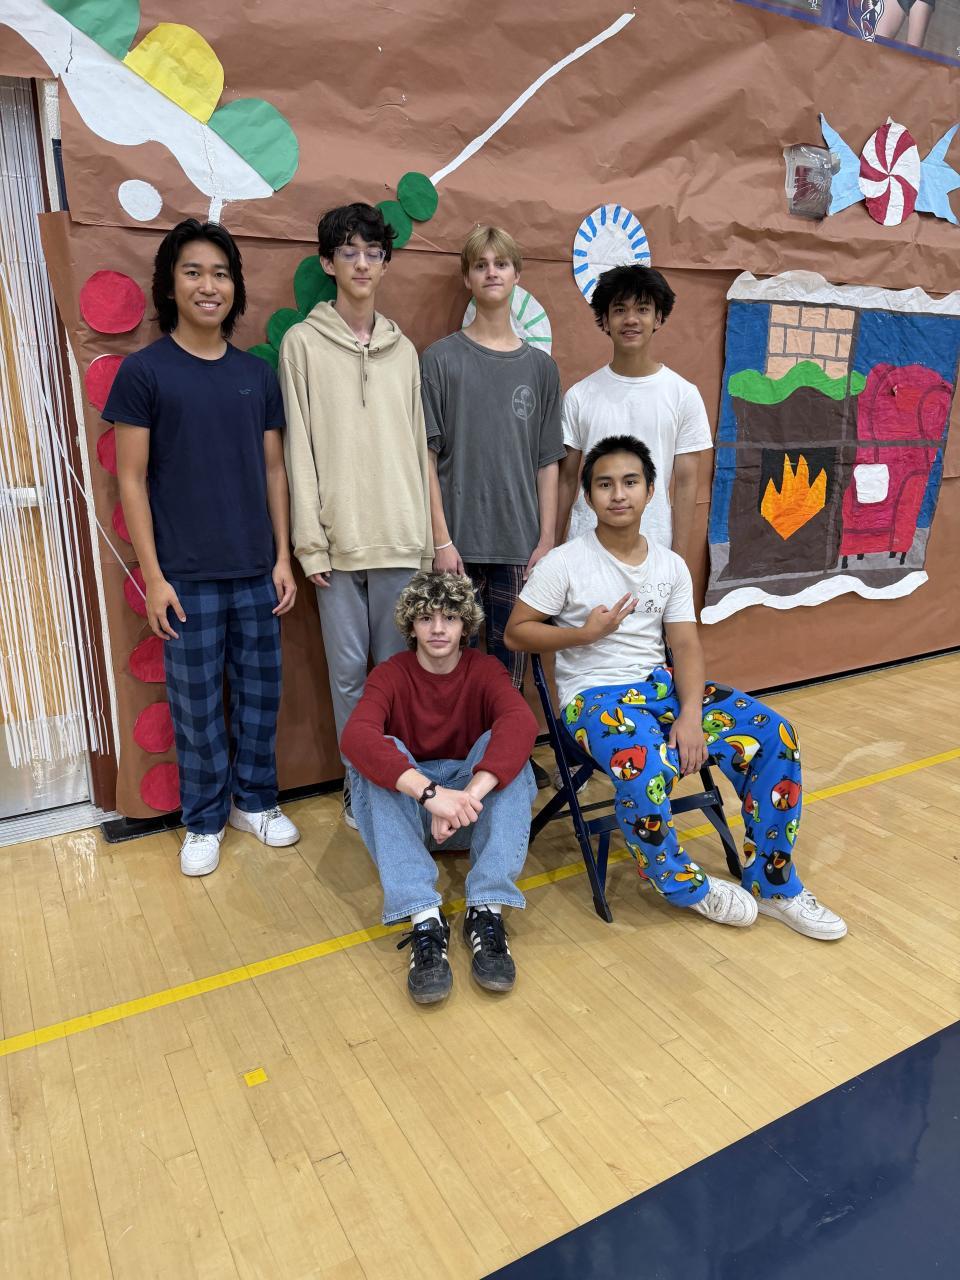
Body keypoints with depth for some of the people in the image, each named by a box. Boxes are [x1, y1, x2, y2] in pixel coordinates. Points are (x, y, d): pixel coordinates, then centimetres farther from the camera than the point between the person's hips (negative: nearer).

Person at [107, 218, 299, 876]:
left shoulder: (258, 373, 7)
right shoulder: (143, 370, -3)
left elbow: (274, 470, 10)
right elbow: (132, 480, -4)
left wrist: (283, 557, 5)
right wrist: (153, 576, -8)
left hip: (256, 571, 3)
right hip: (187, 575, -3)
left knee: (261, 696, 11)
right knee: (197, 705, 6)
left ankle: (255, 800, 31)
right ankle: (205, 821, 25)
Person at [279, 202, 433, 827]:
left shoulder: (404, 349, 12)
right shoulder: (302, 343, 2)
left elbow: (418, 446, 11)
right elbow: (299, 449, -2)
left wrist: (429, 535, 7)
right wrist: (310, 542, -7)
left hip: (400, 537, 2)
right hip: (338, 540, -2)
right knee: (349, 670, 4)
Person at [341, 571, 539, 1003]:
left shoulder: (485, 669, -6)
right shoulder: (390, 674, -8)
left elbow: (521, 722, -29)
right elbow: (355, 736, -31)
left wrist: (470, 795, -46)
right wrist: (430, 792, -46)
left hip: (472, 808, 0)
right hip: (408, 808, 0)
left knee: (501, 743, -26)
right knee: (381, 753, -28)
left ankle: (487, 911, -34)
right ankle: (424, 919, -39)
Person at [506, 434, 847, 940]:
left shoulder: (671, 565, 6)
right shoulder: (563, 563, -7)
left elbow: (685, 645, 1)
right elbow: (516, 631, -5)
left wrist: (690, 715, -16)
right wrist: (586, 632, -19)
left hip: (660, 683, 5)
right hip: (593, 693, -5)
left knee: (773, 735, -13)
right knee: (646, 768, -37)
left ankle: (771, 885, 3)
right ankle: (685, 885, -5)